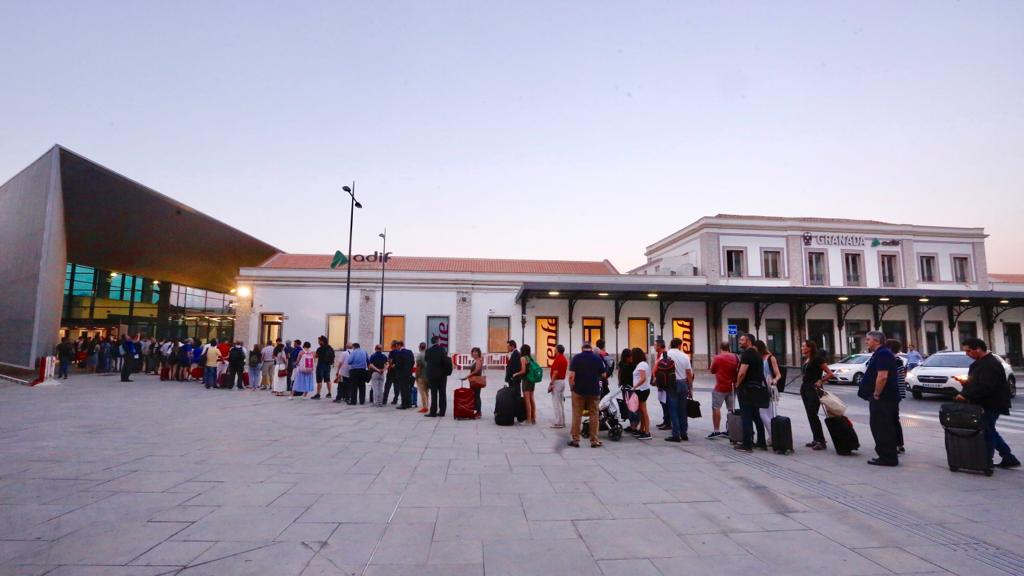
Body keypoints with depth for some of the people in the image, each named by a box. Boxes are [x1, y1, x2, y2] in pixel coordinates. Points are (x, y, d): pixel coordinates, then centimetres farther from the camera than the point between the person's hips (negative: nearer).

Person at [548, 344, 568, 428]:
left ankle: (558, 422, -4)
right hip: (563, 381, 9)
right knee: (561, 402, 12)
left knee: (556, 403, -5)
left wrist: (551, 384, -18)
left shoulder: (557, 359, -16)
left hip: (557, 381, -9)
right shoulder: (565, 359, 13)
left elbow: (555, 372, -21)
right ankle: (562, 421, 16)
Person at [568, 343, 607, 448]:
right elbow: (604, 375, 5)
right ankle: (594, 440, 12)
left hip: (579, 390, -1)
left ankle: (575, 440, 9)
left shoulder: (576, 358, -6)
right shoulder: (598, 358, 0)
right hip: (594, 391, 1)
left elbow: (571, 375, -13)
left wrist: (571, 388, -1)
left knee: (577, 415, 6)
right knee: (594, 415, 9)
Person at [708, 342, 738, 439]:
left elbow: (712, 371, -1)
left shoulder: (718, 358, -12)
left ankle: (716, 430, -5)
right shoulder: (735, 357, 5)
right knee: (731, 409, 13)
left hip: (720, 387, -6)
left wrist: (713, 361, 11)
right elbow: (738, 370, 14)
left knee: (716, 408, 0)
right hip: (732, 387, 6)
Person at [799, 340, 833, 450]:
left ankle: (821, 441, -4)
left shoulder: (817, 359, -9)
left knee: (813, 415, -10)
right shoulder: (805, 360, 14)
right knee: (810, 415, 9)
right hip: (805, 389, 8)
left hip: (814, 390, -8)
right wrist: (803, 386, 13)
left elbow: (830, 373, -11)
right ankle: (815, 439, 16)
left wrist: (820, 381, -12)